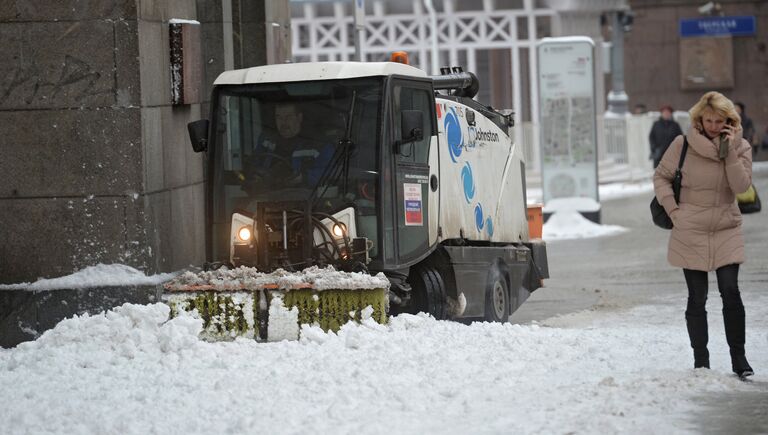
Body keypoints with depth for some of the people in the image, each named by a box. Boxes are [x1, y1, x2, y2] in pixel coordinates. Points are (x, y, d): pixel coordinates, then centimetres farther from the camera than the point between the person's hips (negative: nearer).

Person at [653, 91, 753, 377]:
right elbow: (661, 176, 5)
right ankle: (700, 359, 14)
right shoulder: (683, 145, -5)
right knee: (697, 298, 4)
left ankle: (738, 357, -1)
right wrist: (673, 209, -5)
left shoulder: (740, 147, 0)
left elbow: (741, 186, -12)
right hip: (691, 233, -1)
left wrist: (730, 150, -18)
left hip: (726, 231, 1)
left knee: (730, 292, -10)